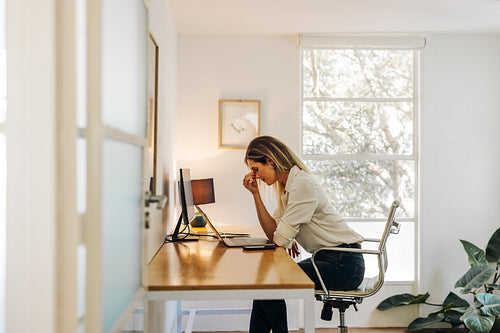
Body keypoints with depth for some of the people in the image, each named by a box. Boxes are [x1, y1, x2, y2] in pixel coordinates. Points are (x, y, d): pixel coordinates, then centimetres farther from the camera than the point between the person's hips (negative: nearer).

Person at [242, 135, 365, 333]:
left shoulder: (303, 183, -19)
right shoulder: (285, 187, 11)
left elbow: (280, 239, -19)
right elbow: (273, 233, 3)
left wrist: (288, 240, 4)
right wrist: (256, 194, -1)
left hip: (344, 264, -9)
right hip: (326, 258, 9)